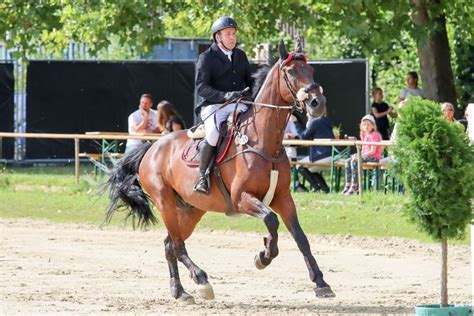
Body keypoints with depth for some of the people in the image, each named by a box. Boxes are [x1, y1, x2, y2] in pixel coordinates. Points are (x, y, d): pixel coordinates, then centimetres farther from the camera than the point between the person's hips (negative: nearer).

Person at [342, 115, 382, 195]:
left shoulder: (374, 135, -11)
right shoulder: (365, 136, 17)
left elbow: (373, 151, -18)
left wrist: (360, 155, -21)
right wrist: (358, 155, -2)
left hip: (374, 158, -9)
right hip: (366, 156, 9)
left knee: (354, 161, -28)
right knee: (348, 161, -4)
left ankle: (354, 187, -25)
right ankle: (348, 185, -8)